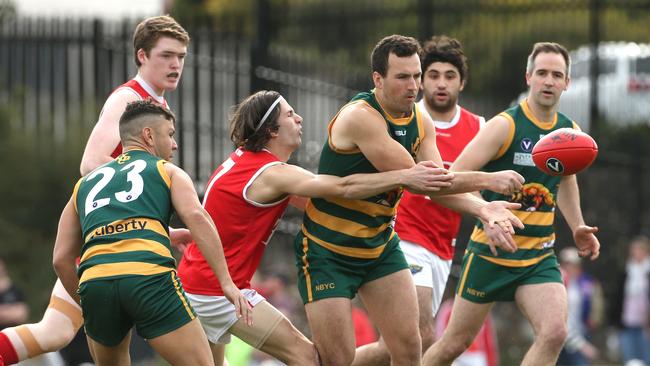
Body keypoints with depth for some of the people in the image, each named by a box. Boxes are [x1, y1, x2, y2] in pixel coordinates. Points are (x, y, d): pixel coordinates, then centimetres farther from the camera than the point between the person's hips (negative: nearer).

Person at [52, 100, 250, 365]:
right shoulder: (168, 172, 20)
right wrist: (226, 282, -4)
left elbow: (61, 259, 23)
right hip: (150, 277, -4)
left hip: (94, 279, 4)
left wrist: (86, 304, 33)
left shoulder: (85, 184, 31)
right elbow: (195, 216, 0)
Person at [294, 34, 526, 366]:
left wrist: (482, 208, -27)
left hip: (381, 244, 7)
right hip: (327, 250, -7)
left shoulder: (421, 123, 1)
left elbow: (438, 185, -7)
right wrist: (487, 180, -26)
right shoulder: (359, 117, -25)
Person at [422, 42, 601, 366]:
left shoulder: (571, 132, 6)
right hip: (490, 252, -4)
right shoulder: (505, 126, -12)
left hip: (540, 257, 4)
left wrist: (577, 227, 18)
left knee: (554, 333, -20)